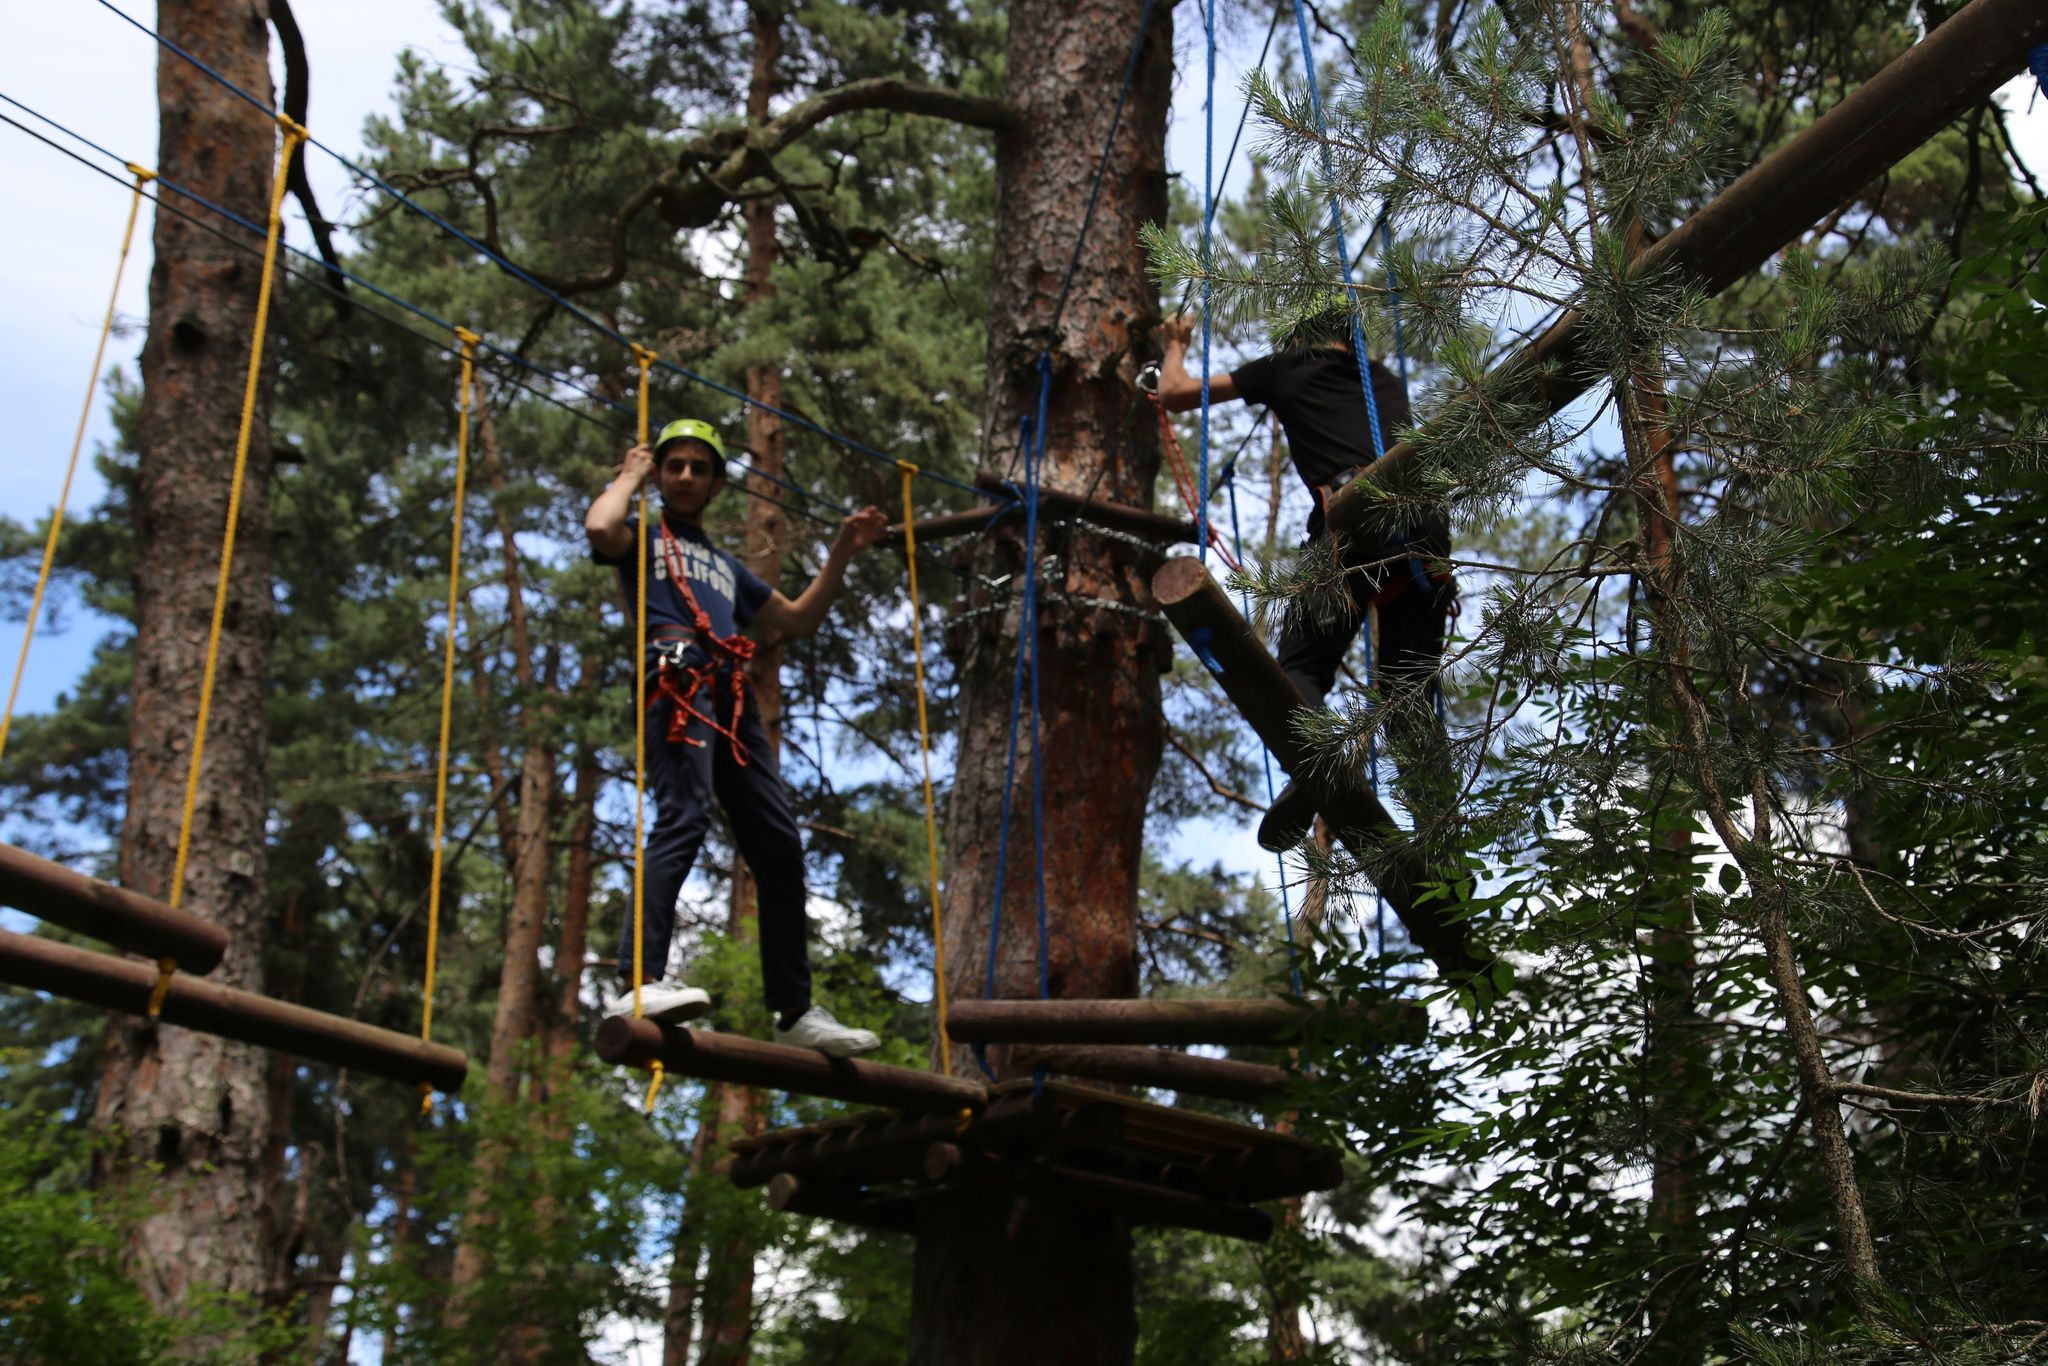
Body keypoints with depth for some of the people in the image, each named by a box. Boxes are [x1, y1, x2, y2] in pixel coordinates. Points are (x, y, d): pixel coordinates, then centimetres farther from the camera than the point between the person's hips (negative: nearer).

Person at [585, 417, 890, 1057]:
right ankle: (639, 983, -42)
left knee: (779, 843, 0)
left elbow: (798, 619, 37)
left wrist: (842, 553, 30)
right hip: (675, 680, -7)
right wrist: (631, 475, 12)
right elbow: (600, 528, -7)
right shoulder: (644, 536, 19)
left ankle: (795, 1010, 5)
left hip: (729, 698, 7)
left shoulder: (726, 566, 37)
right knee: (684, 814, -29)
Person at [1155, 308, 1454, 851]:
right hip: (1427, 524, 4)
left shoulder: (1287, 367, 22)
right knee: (1409, 689, 9)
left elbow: (1174, 394, 29)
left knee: (1301, 665, 3)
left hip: (1354, 515, -4)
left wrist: (1175, 345, 49)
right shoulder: (1387, 382, 33)